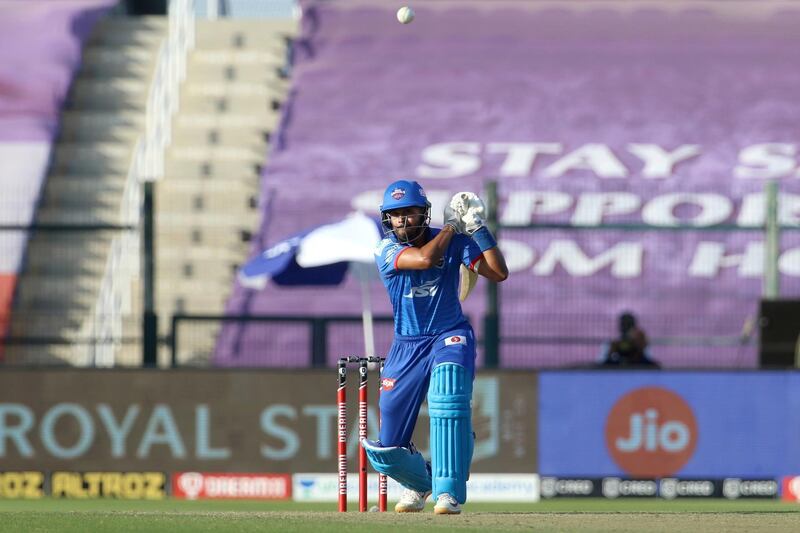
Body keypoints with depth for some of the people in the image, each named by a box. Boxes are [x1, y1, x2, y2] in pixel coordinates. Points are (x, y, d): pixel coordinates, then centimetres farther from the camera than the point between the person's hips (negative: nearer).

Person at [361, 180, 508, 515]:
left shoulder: (453, 241, -6)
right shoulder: (387, 250, -8)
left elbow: (499, 273, -15)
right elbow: (425, 259, -27)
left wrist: (478, 229, -20)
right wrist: (453, 225, -15)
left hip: (451, 336, -2)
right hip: (407, 345, 2)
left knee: (448, 397, -35)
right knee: (386, 449, 1)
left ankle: (449, 493, -29)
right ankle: (420, 482, 36)